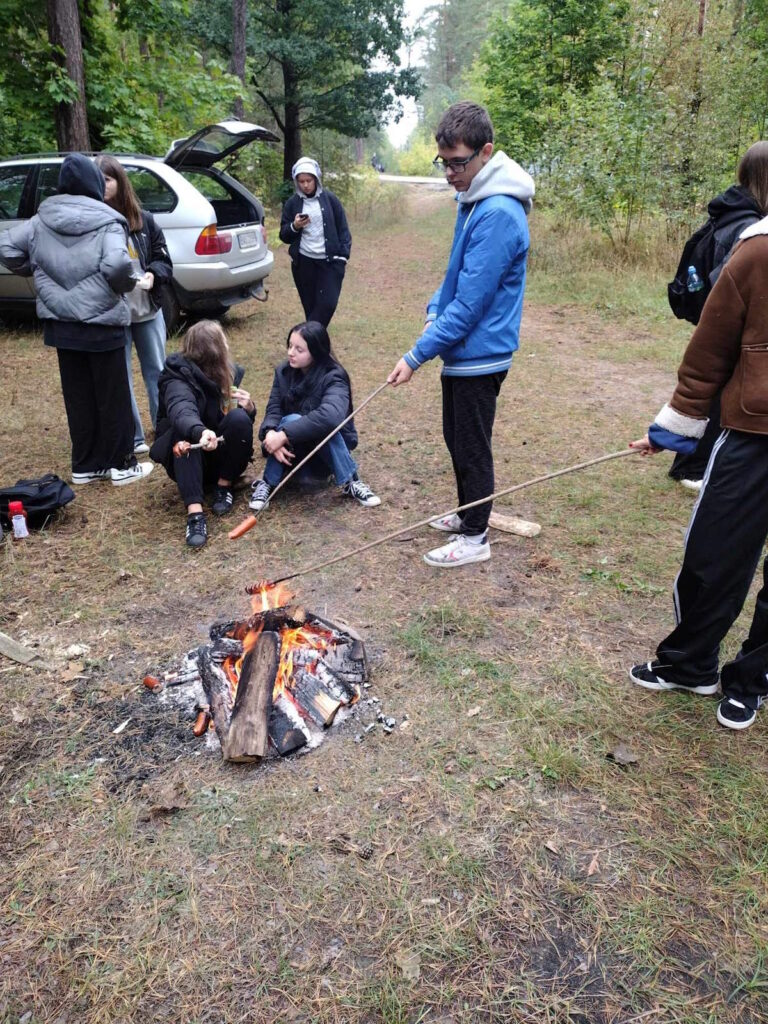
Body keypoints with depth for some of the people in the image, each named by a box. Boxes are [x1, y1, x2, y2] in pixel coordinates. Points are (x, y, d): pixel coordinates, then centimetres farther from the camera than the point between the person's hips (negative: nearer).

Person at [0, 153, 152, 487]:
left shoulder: (42, 219, 5)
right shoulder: (106, 222, -11)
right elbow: (117, 266, -26)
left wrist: (38, 273, 16)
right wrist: (125, 285, -6)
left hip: (60, 324, 5)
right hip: (101, 324, -5)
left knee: (77, 396, 13)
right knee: (112, 396, 6)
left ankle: (84, 465, 20)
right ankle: (121, 465, 13)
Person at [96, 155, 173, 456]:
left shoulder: (144, 219, 1)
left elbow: (164, 261, 6)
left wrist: (153, 274, -14)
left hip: (148, 310, 3)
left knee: (157, 372, 14)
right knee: (119, 377, 5)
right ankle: (132, 438, 18)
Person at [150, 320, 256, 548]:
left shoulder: (229, 373, 0)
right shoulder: (179, 380, -19)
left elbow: (244, 422, 9)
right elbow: (181, 412, -42)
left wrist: (249, 408, -15)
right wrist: (200, 432, -65)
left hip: (222, 457, 4)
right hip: (188, 459, -3)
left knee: (239, 417, -25)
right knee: (186, 429, -35)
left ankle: (224, 485, -10)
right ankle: (195, 512, -44)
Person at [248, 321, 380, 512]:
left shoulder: (334, 377, -21)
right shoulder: (283, 371, -4)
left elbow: (330, 416, -40)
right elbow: (273, 410, -12)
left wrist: (284, 434, -43)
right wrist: (271, 433, -36)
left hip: (329, 447, -3)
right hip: (294, 450, 3)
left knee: (323, 426, -35)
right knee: (290, 421, -30)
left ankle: (350, 483, -22)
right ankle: (268, 483, -19)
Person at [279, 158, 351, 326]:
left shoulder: (330, 199, 1)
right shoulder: (292, 203, 4)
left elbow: (343, 230, 5)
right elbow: (284, 236, 7)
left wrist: (343, 256, -3)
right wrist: (294, 226, -13)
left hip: (330, 261, -1)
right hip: (303, 262, 1)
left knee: (328, 304, -9)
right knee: (310, 305, 4)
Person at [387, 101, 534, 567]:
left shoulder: (499, 213, -23)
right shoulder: (474, 199, 8)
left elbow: (470, 303, -25)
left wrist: (417, 355, -22)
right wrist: (435, 312, 5)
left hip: (480, 354, -10)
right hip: (462, 349, 10)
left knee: (472, 446, 3)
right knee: (456, 438, 20)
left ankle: (475, 537, 19)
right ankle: (468, 514, 38)